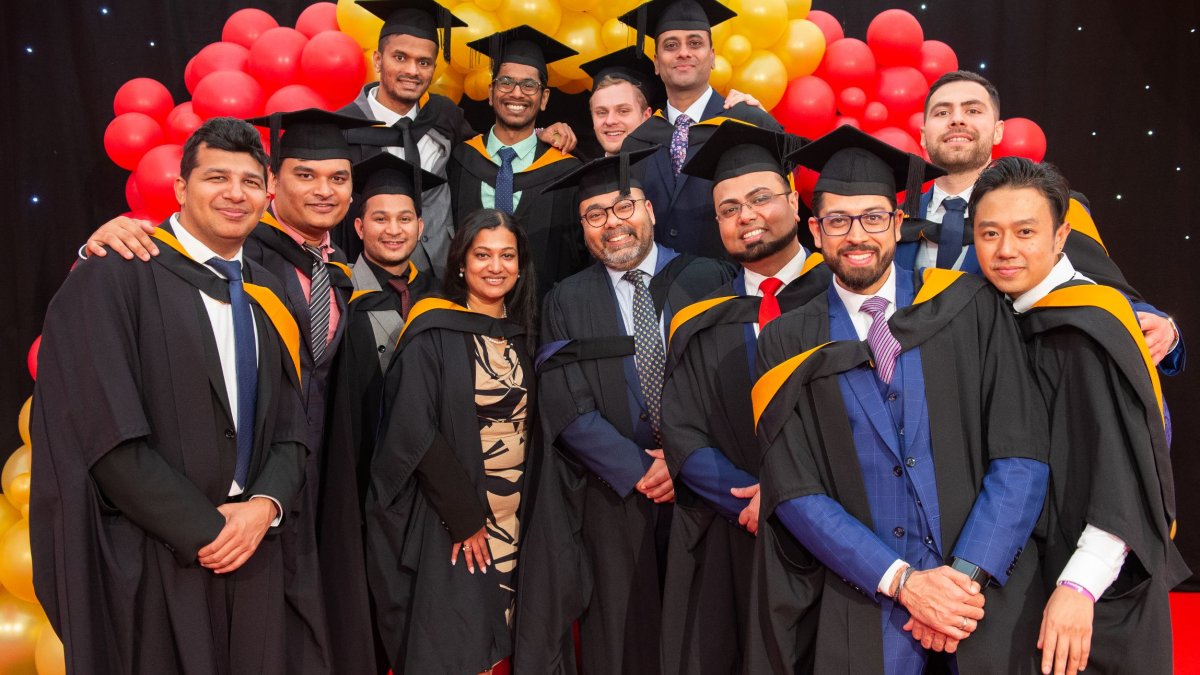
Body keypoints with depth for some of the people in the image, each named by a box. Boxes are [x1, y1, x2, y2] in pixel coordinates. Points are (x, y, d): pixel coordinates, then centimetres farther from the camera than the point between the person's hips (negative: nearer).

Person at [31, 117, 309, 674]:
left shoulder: (267, 297, 9)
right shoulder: (114, 278, -8)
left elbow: (291, 429, 8)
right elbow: (107, 434, -14)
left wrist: (265, 506, -10)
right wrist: (204, 530, -14)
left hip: (251, 552, 5)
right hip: (147, 565, -5)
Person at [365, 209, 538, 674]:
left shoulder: (521, 335, 8)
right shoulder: (433, 332, -10)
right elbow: (413, 431, -16)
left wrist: (523, 511, 4)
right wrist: (464, 515, -15)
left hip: (513, 519, 5)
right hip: (448, 521, -5)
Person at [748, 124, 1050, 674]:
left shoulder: (971, 308, 0)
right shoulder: (787, 344, 0)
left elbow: (1023, 456, -5)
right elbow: (794, 492, -5)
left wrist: (968, 574, -14)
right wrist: (902, 581, -14)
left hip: (990, 601, 1)